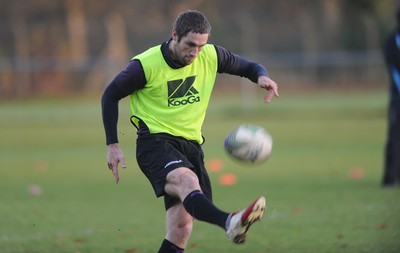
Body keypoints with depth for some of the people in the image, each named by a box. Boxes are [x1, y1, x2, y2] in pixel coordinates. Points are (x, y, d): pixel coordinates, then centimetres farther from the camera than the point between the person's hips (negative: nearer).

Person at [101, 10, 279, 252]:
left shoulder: (211, 56, 1)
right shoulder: (145, 65, -10)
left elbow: (248, 67, 14)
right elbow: (110, 96, 1)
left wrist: (262, 77, -11)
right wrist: (113, 145, -2)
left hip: (191, 145, 6)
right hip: (156, 142, -6)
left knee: (181, 230, -5)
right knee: (187, 180, -37)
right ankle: (231, 223, -66)